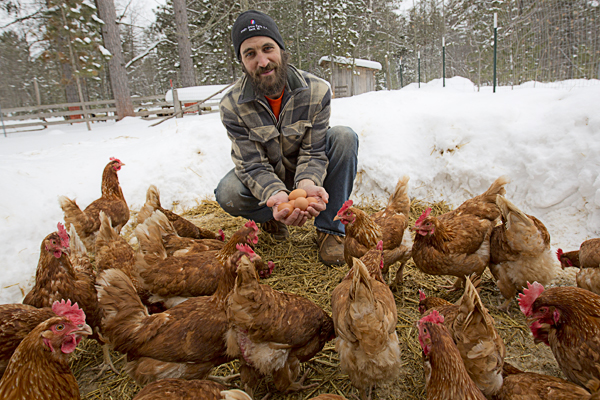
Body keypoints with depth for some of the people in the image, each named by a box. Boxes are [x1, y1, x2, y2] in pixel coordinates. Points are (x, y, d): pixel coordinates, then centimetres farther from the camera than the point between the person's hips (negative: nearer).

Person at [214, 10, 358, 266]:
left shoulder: (317, 91, -20)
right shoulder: (232, 106, -21)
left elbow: (313, 152, -20)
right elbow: (253, 165, -24)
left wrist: (307, 183, -44)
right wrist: (277, 194, -45)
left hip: (308, 174, 1)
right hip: (266, 177, -1)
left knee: (345, 137, -26)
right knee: (228, 195, -32)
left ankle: (330, 230, -19)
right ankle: (272, 216, 3)